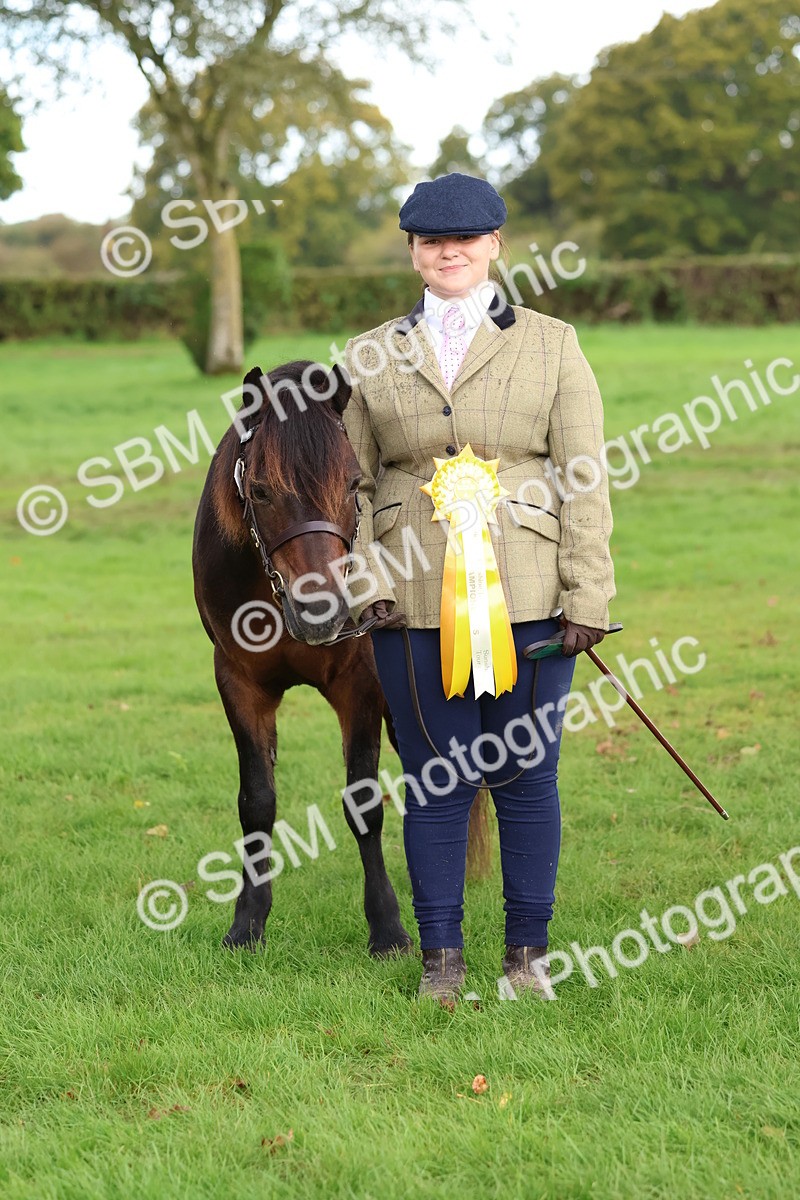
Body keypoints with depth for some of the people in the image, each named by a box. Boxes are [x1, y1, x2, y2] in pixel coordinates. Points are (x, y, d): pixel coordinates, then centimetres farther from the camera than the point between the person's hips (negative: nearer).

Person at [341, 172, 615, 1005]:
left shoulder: (552, 346, 6)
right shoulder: (370, 358, 10)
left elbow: (583, 478, 3)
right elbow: (353, 482, 12)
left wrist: (587, 597, -4)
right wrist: (364, 583, -2)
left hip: (527, 601, -1)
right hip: (415, 607, 1)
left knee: (527, 776, 3)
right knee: (434, 782, 3)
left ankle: (528, 952, 16)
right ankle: (440, 957, 14)